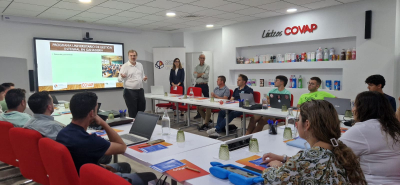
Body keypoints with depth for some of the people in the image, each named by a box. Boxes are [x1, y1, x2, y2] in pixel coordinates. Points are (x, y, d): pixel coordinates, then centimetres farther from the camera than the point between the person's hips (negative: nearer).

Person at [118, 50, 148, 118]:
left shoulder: (140, 65, 12)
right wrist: (122, 77, -33)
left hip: (140, 90, 6)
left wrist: (144, 79, -3)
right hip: (130, 91, -5)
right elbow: (119, 79, -9)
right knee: (132, 112, 1)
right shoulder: (125, 66, -5)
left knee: (142, 109, 13)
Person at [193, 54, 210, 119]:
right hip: (197, 85, 4)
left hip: (204, 85, -4)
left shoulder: (207, 66, 3)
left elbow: (206, 75, -13)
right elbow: (194, 75, -4)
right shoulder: (196, 67, 13)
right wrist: (202, 73, -8)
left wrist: (198, 74, -5)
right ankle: (199, 113, 17)